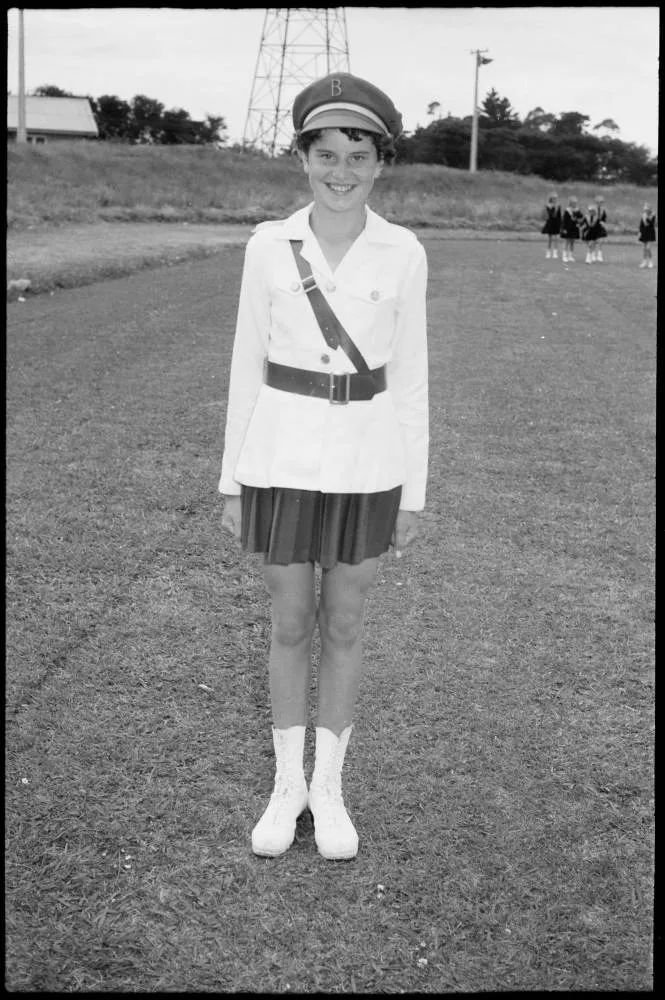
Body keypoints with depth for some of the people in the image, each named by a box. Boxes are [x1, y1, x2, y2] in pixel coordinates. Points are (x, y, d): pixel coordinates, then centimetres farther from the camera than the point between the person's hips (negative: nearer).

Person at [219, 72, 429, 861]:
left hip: (364, 463, 0)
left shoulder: (402, 254, -3)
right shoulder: (269, 247, -2)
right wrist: (233, 483, 3)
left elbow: (408, 377, 1)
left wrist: (412, 495, 2)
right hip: (283, 458, 0)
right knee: (289, 626, 10)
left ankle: (329, 786, 30)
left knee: (343, 628, 11)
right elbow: (247, 366, 2)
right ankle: (287, 784, 30)